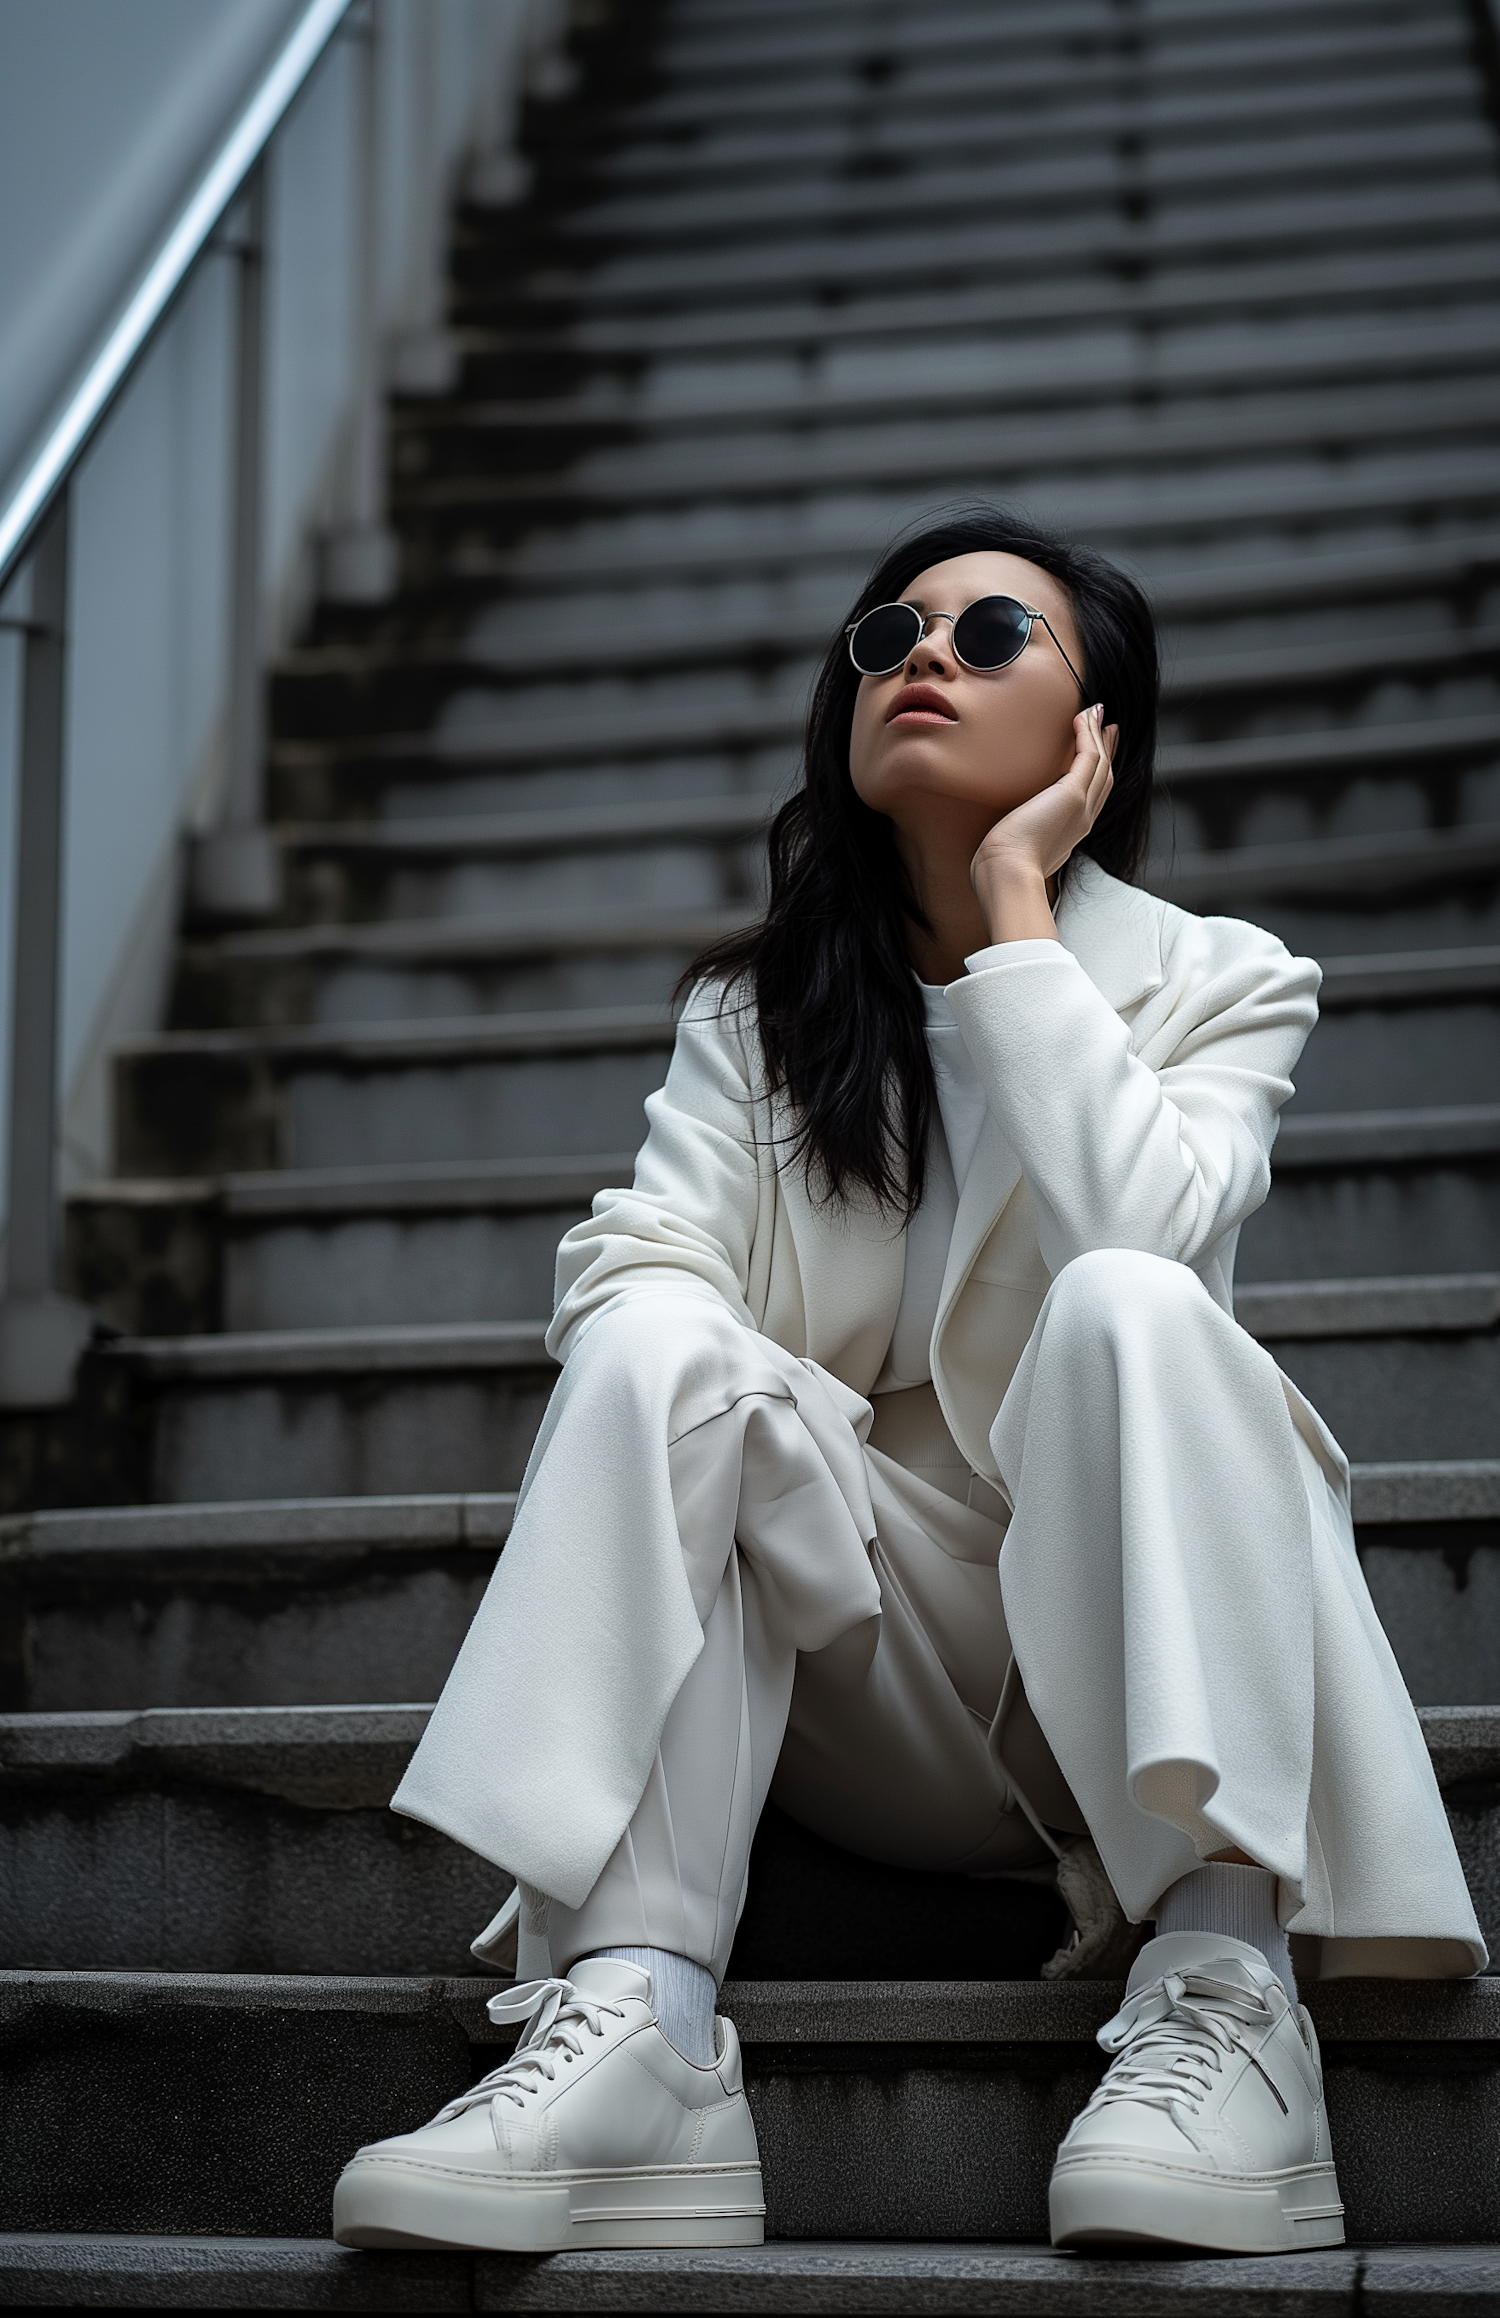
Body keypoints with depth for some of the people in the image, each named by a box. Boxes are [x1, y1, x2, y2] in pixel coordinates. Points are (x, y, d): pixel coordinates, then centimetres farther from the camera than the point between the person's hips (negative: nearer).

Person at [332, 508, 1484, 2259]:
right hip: (868, 1697, 2)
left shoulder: (1216, 982, 3)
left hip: (1133, 1658, -2)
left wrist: (1014, 909, -12)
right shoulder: (757, 1012, 12)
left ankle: (1222, 1991, -35)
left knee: (1126, 1311, -30)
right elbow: (640, 1261, -5)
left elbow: (1136, 1226, -19)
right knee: (656, 1346, -24)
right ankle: (625, 2031, -38)